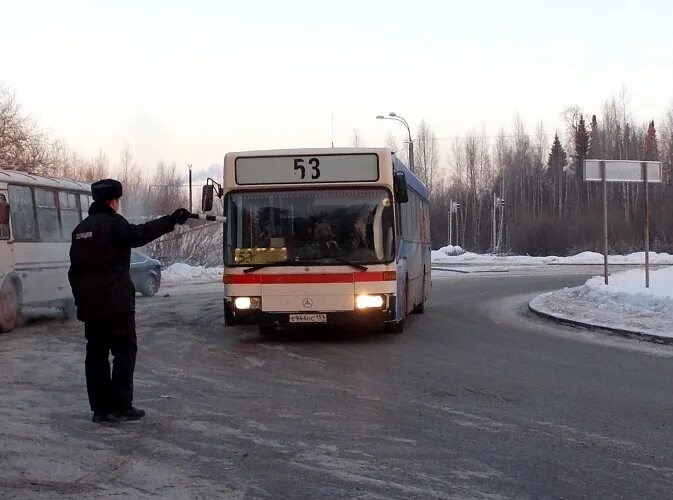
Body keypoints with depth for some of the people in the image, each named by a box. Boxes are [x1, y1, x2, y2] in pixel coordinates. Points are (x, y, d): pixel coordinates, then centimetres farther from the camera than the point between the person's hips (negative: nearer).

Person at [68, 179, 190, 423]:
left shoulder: (81, 229, 15)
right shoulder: (113, 223, -8)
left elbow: (75, 269, 17)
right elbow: (141, 234, -22)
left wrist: (80, 299, 21)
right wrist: (172, 220, -18)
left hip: (89, 304, 7)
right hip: (115, 302, -7)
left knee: (96, 353, 8)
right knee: (125, 352, 0)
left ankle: (100, 408, 9)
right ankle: (120, 407, -3)